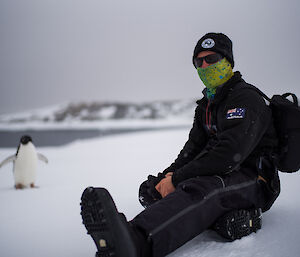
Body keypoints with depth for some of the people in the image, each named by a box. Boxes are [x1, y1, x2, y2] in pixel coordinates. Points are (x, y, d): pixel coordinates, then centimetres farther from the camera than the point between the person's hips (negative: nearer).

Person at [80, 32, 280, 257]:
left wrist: (177, 180, -23)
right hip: (218, 175, 9)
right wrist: (171, 174, -6)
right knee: (152, 186, -4)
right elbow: (194, 148, 14)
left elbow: (228, 155, -25)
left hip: (254, 181, -9)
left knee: (200, 187, -41)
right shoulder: (205, 105, 18)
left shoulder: (247, 99, -12)